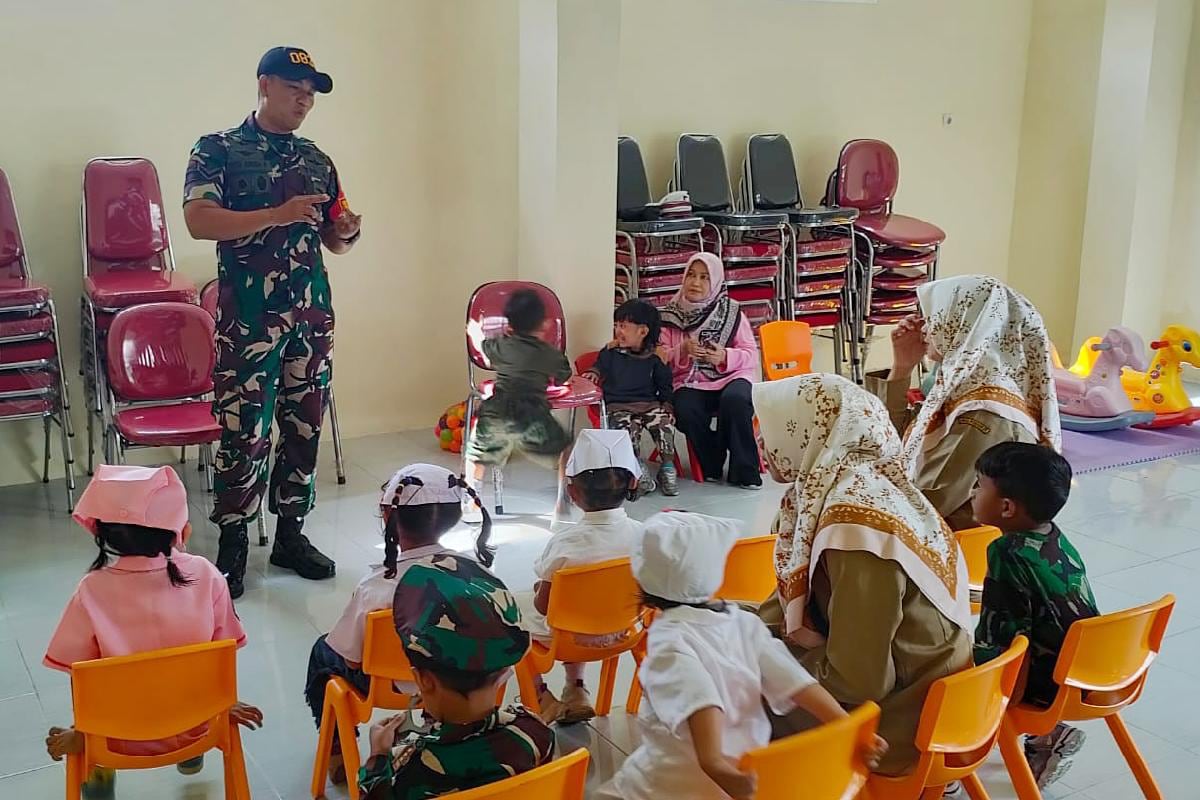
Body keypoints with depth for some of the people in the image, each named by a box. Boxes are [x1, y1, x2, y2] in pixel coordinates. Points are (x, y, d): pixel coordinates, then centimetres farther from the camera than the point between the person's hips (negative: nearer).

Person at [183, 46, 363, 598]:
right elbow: (198, 220, -16)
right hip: (248, 316, -5)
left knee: (304, 427, 10)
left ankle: (291, 535, 22)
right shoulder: (218, 150, -1)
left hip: (312, 311, 5)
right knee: (244, 432, -5)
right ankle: (232, 547, 8)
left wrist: (348, 231, -4)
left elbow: (334, 240, 20)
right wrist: (277, 215, -23)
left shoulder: (317, 160, 14)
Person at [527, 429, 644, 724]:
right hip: (621, 632, 4)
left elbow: (544, 604, -19)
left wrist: (539, 589, 2)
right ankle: (575, 690, 30)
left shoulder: (565, 544, -29)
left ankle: (542, 697, 20)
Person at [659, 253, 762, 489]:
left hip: (731, 376, -1)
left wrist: (724, 356, -15)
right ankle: (711, 467, -6)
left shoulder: (732, 312, 5)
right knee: (685, 409, -33)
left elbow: (751, 355, 4)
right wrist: (682, 351, -16)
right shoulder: (671, 315, 8)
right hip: (690, 381, 1)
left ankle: (744, 471, -18)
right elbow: (660, 359, 4)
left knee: (735, 400, -35)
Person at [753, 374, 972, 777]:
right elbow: (799, 598, 13)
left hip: (900, 712, -8)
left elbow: (856, 681, -25)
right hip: (889, 679, 8)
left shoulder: (856, 525, -28)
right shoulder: (844, 484, -2)